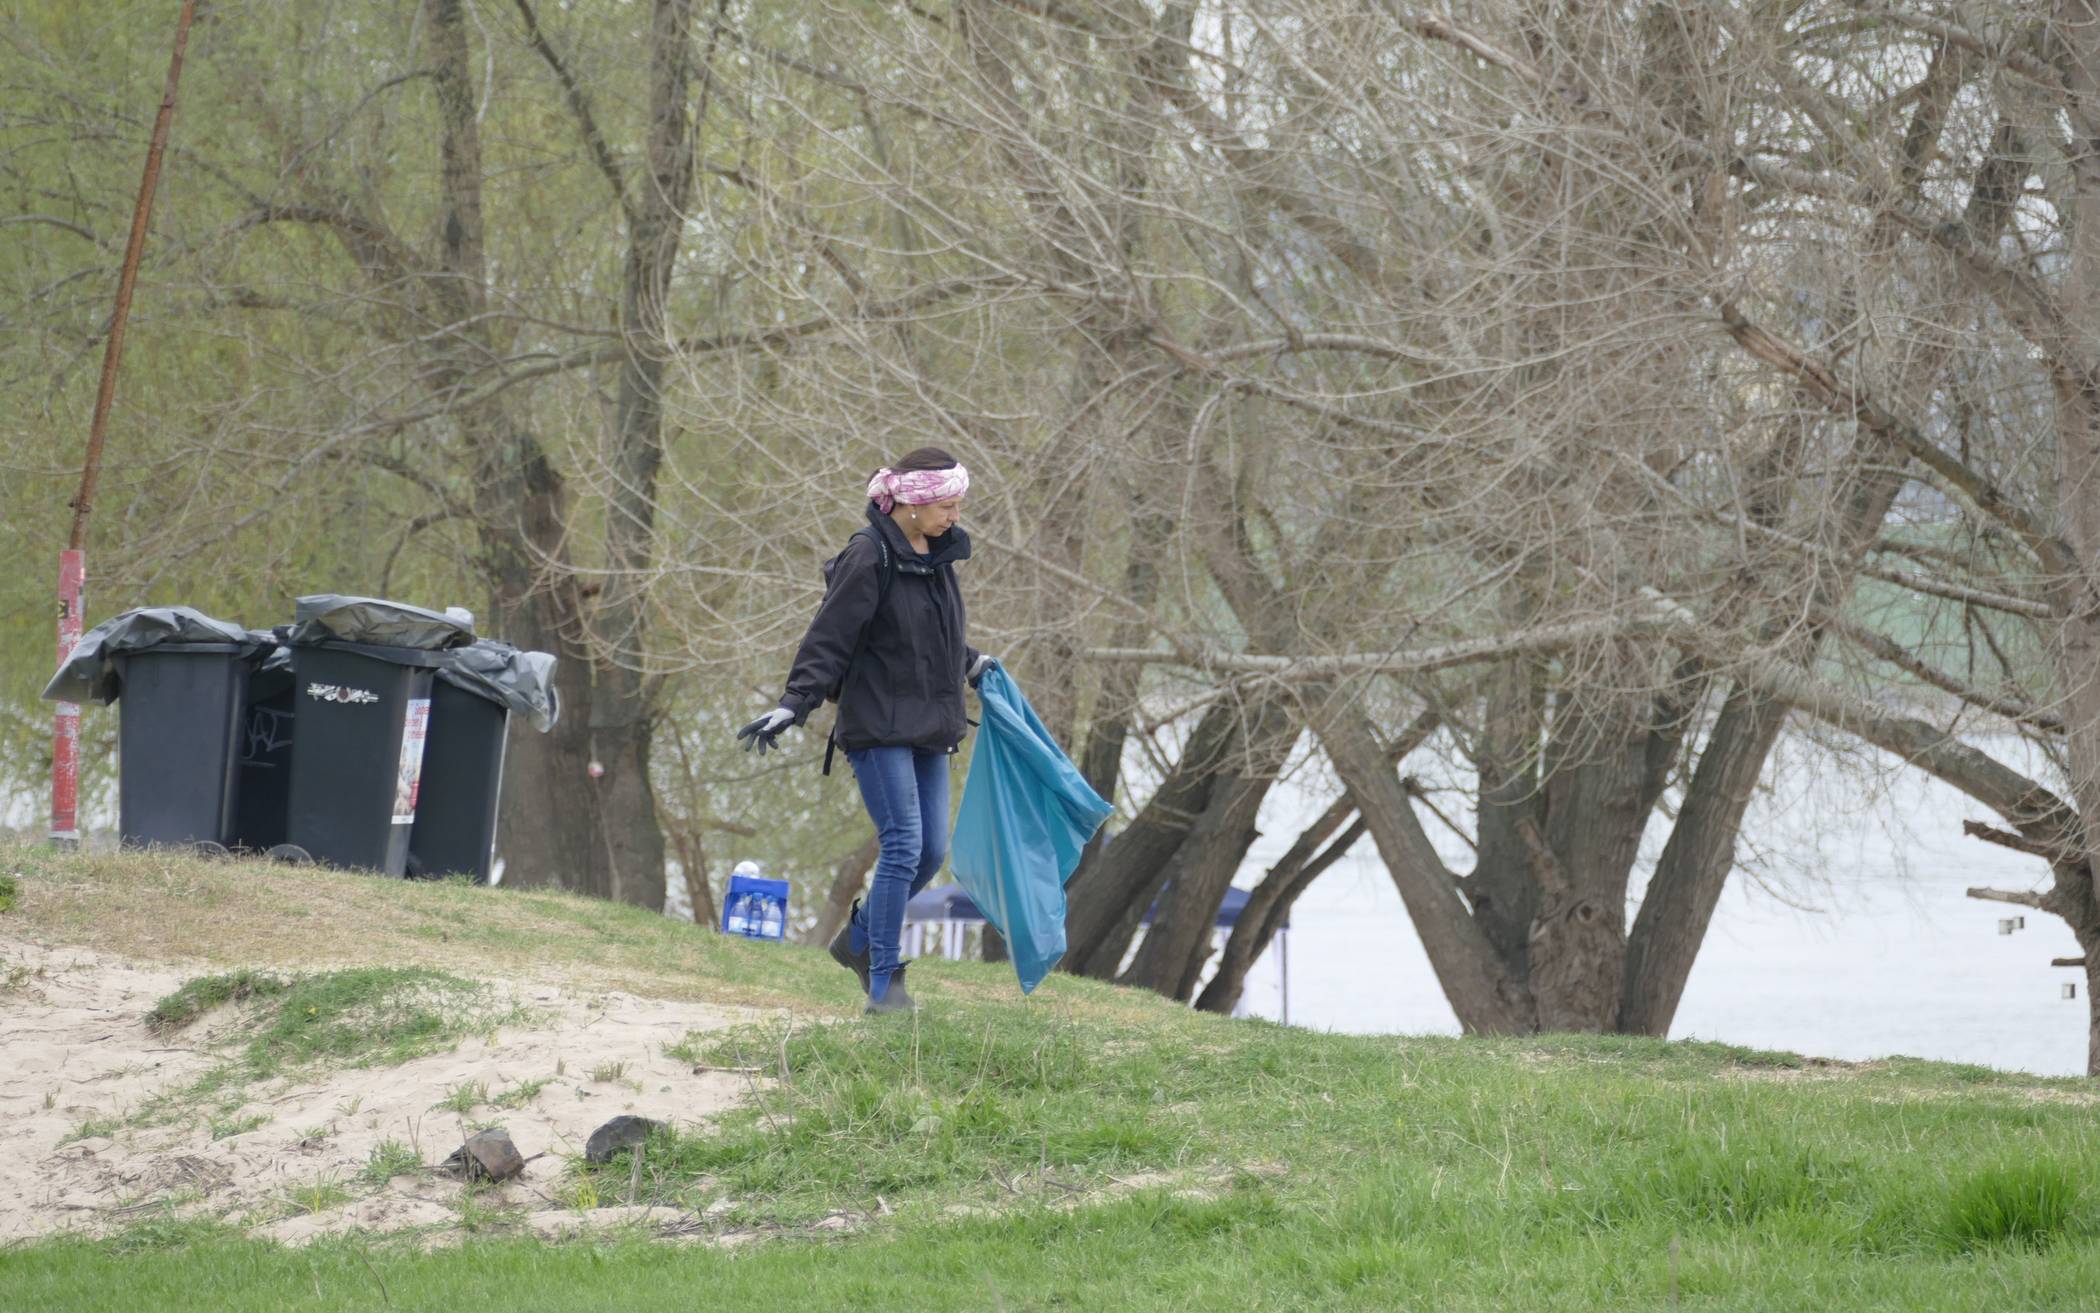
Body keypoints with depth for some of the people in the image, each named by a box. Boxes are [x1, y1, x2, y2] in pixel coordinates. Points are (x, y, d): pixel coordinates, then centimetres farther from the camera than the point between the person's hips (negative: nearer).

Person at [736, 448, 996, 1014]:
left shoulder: (936, 556, 11)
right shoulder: (869, 558, -14)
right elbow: (829, 640, -14)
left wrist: (970, 665, 42)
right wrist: (792, 705, -21)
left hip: (928, 729, 8)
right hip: (879, 727, -8)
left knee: (932, 850, 6)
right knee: (904, 846, -13)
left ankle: (859, 939, 28)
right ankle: (883, 985, -8)